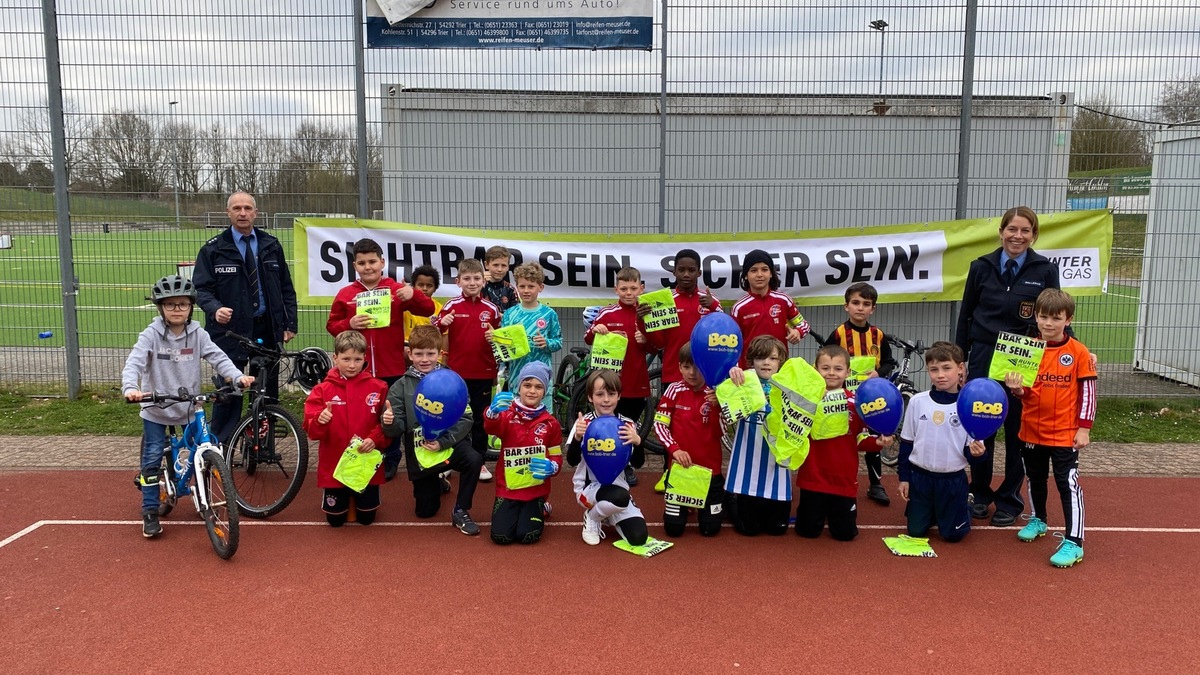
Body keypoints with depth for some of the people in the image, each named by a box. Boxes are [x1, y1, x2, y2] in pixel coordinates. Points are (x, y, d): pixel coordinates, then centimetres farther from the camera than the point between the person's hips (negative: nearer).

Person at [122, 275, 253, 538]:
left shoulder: (198, 335, -5)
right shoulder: (151, 335, -11)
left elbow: (218, 357, -14)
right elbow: (134, 363, -21)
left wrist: (238, 376, -32)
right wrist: (130, 387, -41)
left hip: (189, 407, 2)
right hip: (156, 409, -2)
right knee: (152, 458, 1)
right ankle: (150, 512, 12)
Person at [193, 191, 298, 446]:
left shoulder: (271, 246, 10)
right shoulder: (213, 249, 1)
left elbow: (286, 287, 12)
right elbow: (201, 288, -2)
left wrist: (290, 323, 6)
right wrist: (215, 308, -23)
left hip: (267, 329, 3)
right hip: (231, 330, -3)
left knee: (268, 389, 8)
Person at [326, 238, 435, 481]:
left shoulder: (396, 290, -1)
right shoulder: (345, 294, 3)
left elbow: (428, 310, -6)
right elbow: (331, 325, 7)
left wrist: (413, 294, -25)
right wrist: (349, 324, -14)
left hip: (392, 369, 0)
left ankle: (391, 461, 26)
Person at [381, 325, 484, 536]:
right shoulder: (401, 386, -4)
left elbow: (466, 419, -12)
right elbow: (397, 429, -7)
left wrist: (443, 442, -23)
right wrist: (390, 423, -30)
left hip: (451, 443, -1)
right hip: (419, 452, 2)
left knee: (473, 460, -34)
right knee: (425, 511, 9)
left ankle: (460, 512, -10)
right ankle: (437, 483, 45)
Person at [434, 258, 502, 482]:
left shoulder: (491, 309, 3)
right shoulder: (451, 306, -2)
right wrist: (441, 323, -22)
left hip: (483, 373, 1)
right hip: (456, 372, -1)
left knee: (481, 419, 9)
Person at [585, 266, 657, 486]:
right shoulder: (607, 313, -6)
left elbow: (655, 348, 9)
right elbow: (588, 340, 3)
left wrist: (646, 341, -12)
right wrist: (594, 330, -18)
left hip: (638, 381, 2)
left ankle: (627, 466, 29)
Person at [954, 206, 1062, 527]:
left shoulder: (1045, 270, -1)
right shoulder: (981, 267, 2)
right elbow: (965, 315, 7)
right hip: (983, 356, 1)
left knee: (1017, 431, 7)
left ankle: (1009, 500, 20)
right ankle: (980, 493, 23)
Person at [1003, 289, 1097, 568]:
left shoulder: (1078, 352, -8)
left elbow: (1088, 391, -5)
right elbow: (1026, 394, 2)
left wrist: (1084, 428, -8)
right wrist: (1017, 389, -21)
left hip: (1065, 433, -4)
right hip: (1032, 430, 4)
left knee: (1069, 484, -5)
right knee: (1035, 479, 20)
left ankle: (1074, 542, -1)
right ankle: (1038, 520, 41)